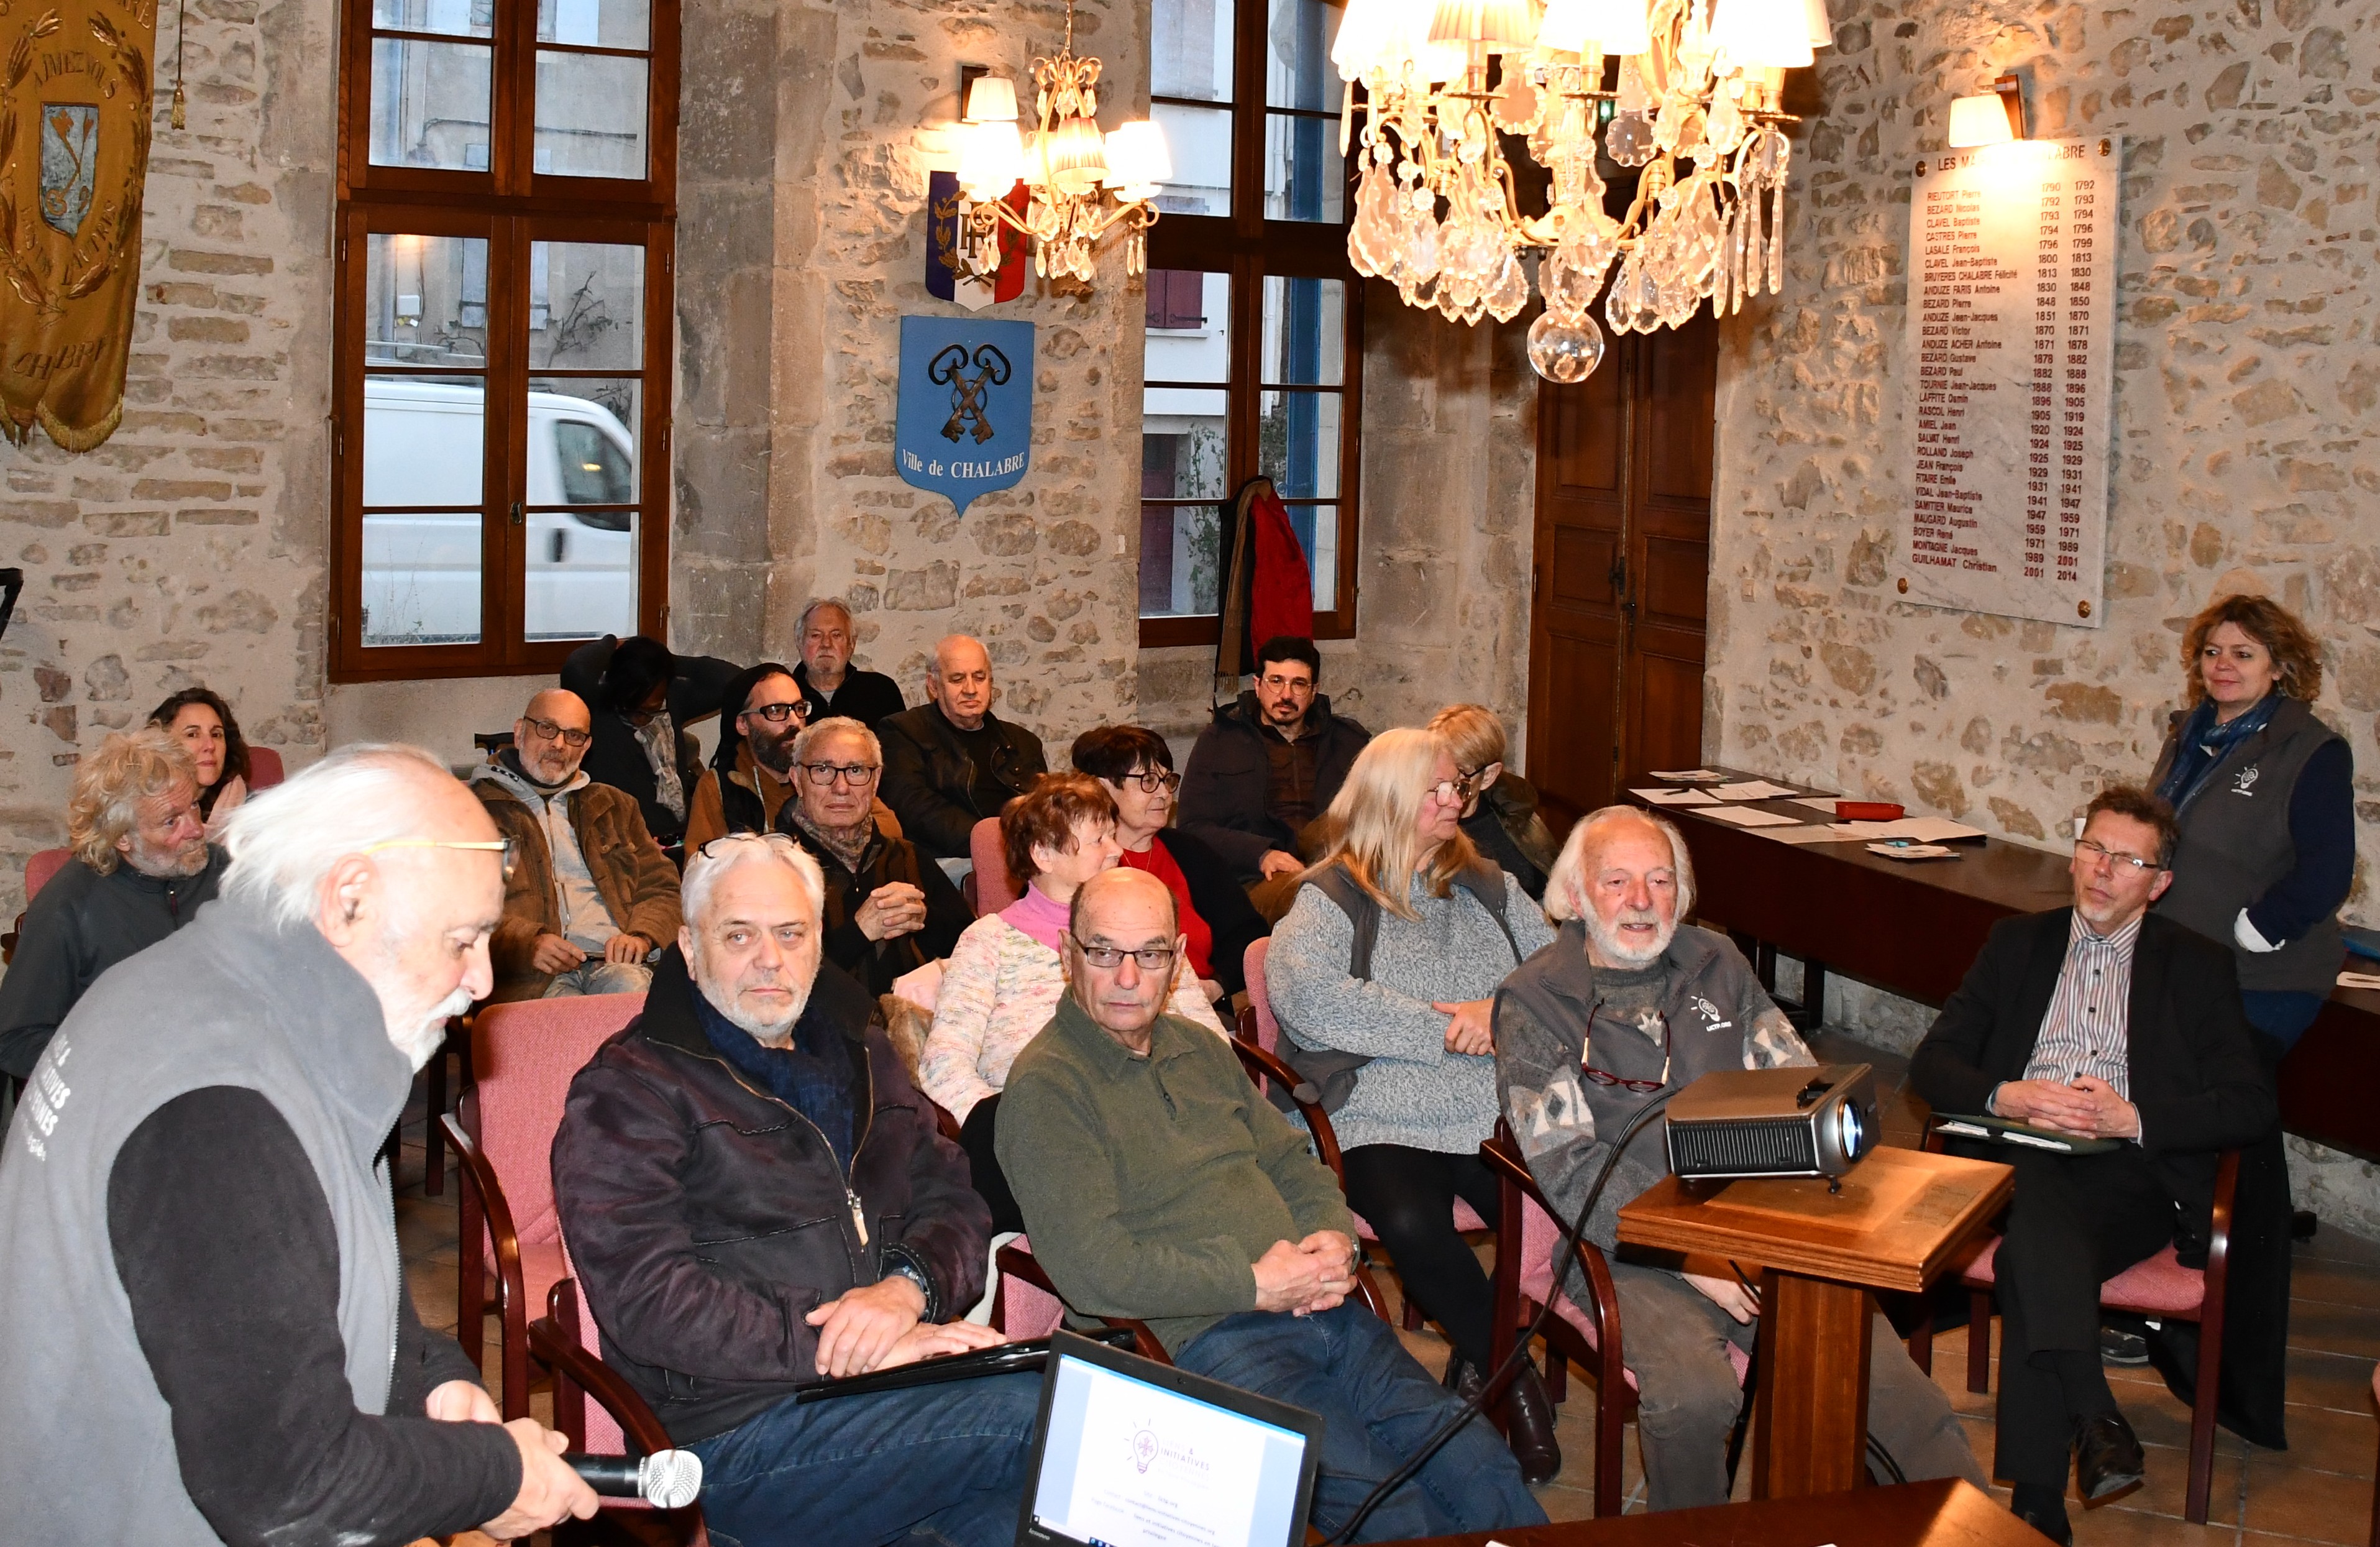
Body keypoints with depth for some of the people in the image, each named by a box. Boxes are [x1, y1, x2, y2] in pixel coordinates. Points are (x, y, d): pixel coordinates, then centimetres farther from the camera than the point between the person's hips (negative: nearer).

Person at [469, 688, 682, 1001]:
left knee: (629, 987, -33)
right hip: (531, 974, -3)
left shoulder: (616, 807, 29)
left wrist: (642, 935, -1)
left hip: (612, 961, 3)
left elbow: (660, 887, 23)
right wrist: (527, 943, -17)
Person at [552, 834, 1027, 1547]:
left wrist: (908, 1287, -7)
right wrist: (856, 1349, -18)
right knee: (1066, 1416, -27)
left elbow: (952, 1199, 18)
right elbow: (647, 1300, -12)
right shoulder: (627, 1092, 0)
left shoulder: (858, 1052, 22)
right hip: (735, 1435, -6)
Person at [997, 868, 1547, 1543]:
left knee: (1489, 1480, -8)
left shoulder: (1199, 1048, 19)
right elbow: (1092, 1269, -14)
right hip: (1205, 1339, -7)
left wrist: (1335, 1240, 2)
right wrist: (1255, 1285, -13)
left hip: (1324, 1310, 7)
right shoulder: (1046, 1084, -5)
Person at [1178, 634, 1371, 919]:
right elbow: (1195, 828, 7)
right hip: (1256, 882, -3)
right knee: (1296, 890, -40)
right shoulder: (1219, 742, 16)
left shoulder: (1349, 741, 24)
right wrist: (1262, 855, -11)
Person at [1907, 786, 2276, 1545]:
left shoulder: (2198, 966, 13)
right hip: (2016, 1160, 2)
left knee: (2032, 1263, -34)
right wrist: (2005, 1097, -8)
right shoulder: (2018, 944, 20)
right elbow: (1931, 1063, 14)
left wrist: (2132, 1118, -12)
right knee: (2042, 1218, -36)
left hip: (2131, 1175, -2)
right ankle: (2097, 1421, -40)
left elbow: (2253, 1106, 3)